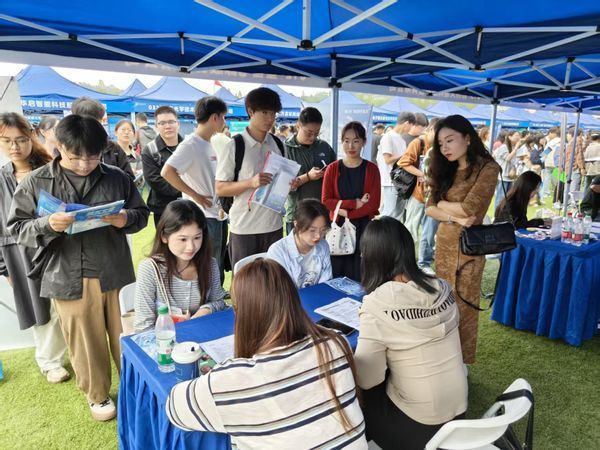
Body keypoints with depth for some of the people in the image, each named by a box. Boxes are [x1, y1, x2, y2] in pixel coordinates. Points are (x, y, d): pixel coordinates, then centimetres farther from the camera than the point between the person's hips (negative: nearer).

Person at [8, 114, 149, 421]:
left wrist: (125, 219, -14)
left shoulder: (117, 178, 1)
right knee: (85, 343, 12)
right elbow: (18, 228, 1)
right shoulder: (35, 184, -1)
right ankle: (97, 394, 36)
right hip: (68, 279, -1)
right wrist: (47, 225, -20)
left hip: (115, 273, 1)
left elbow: (141, 213, 8)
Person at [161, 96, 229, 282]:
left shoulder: (210, 144, 13)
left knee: (217, 270, 17)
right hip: (203, 217, -8)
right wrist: (195, 195, -18)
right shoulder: (190, 144, -13)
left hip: (218, 215, 9)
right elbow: (167, 172, -24)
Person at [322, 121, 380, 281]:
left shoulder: (371, 169, 2)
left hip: (365, 229, 0)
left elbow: (374, 203, -6)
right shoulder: (332, 168, 3)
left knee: (361, 278, 5)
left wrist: (346, 212, -14)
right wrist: (356, 203, -14)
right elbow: (326, 201, -5)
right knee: (336, 278, 4)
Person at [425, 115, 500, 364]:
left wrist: (441, 203, -3)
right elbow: (429, 209, 2)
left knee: (462, 307, 4)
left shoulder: (487, 168, -10)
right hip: (443, 244, 6)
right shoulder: (447, 170, 9)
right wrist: (454, 218, -15)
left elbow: (468, 208, -20)